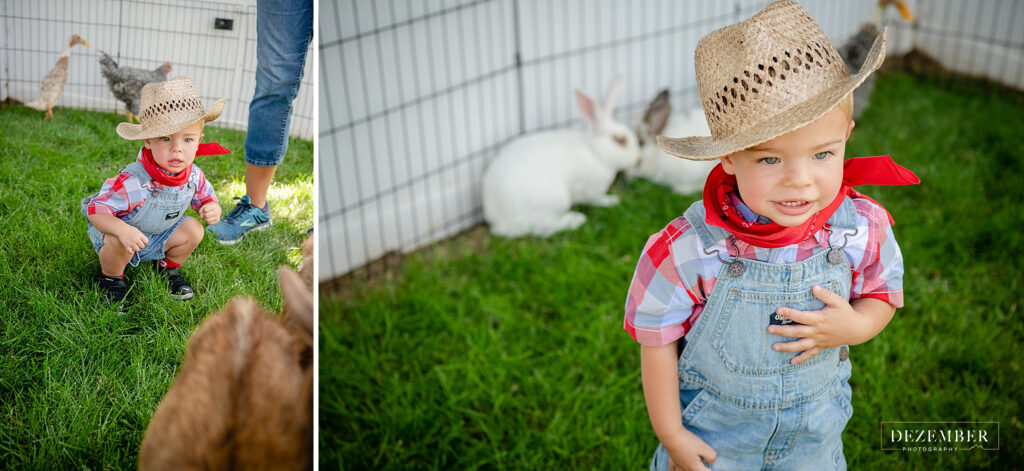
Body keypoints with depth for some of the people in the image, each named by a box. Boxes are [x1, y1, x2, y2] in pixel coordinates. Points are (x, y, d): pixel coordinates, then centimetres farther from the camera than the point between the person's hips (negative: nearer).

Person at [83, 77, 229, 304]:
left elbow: (206, 198, 0)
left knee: (193, 229, -12)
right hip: (122, 235, -5)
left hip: (158, 237, 6)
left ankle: (168, 268, 18)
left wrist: (212, 209, -25)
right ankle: (111, 277, 0)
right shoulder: (131, 182, -38)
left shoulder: (193, 176, -19)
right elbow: (96, 209, -34)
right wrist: (122, 229, -53)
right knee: (117, 243, -35)